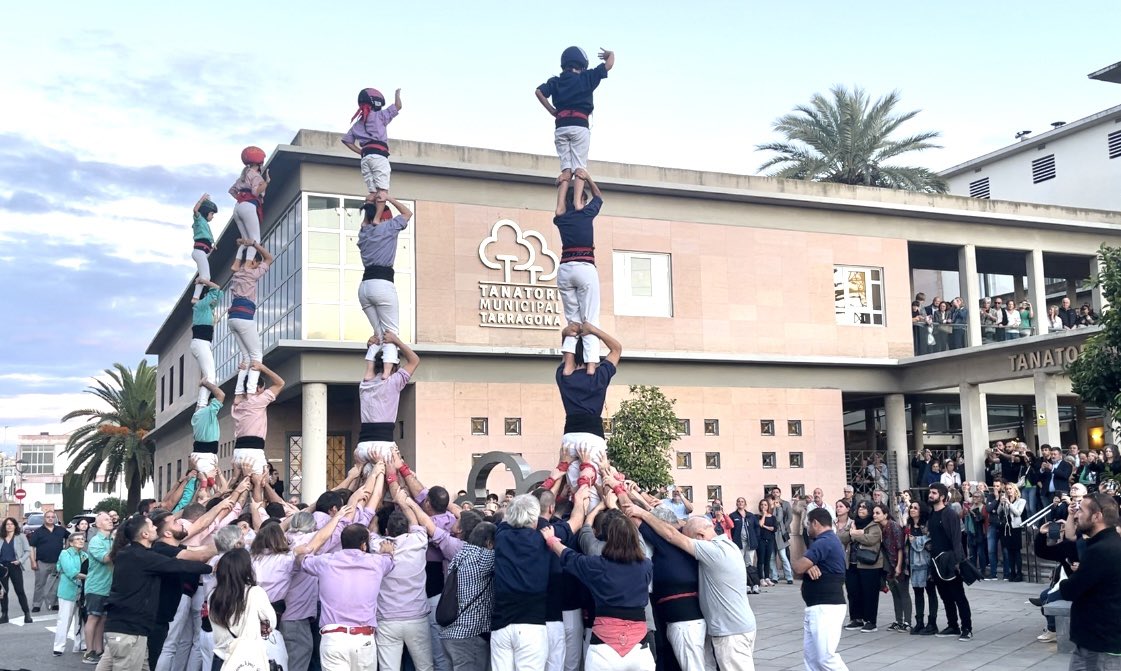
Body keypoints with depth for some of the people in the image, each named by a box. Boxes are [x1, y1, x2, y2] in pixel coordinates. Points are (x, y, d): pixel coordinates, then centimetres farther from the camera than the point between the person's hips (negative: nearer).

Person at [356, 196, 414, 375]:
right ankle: (386, 372, -25)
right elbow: (408, 213, 20)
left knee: (378, 334, 9)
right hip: (382, 284, -6)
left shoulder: (364, 231, 20)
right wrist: (388, 198, 27)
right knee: (391, 332, -7)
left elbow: (368, 218, 42)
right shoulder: (387, 227, 6)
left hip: (364, 286, 6)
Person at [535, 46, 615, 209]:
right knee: (579, 167, -4)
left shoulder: (555, 81, 14)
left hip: (561, 127, 3)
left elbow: (539, 92, 0)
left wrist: (552, 111, 9)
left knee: (566, 168, 4)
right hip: (579, 126, -3)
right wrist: (610, 53, 27)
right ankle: (577, 201, -21)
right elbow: (609, 64, 5)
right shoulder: (586, 77, 7)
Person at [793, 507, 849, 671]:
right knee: (811, 655, 11)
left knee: (826, 657, -12)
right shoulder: (830, 541, 17)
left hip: (826, 608, -11)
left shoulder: (823, 543, -17)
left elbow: (798, 567, -21)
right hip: (816, 608, 11)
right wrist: (809, 566, -10)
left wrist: (805, 564, 2)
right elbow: (803, 568, 14)